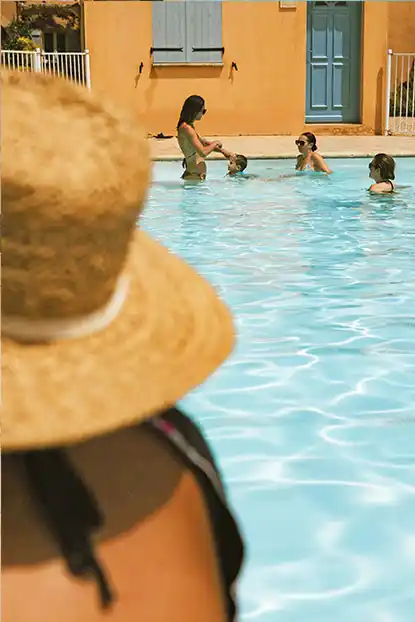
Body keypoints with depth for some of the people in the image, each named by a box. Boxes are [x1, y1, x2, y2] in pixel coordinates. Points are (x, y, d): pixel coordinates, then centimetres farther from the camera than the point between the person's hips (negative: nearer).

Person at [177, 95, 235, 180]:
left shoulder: (189, 126, 13)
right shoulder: (186, 128, -20)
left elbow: (203, 142, 25)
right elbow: (203, 152, -26)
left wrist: (222, 151, 17)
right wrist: (216, 143, -7)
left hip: (196, 174, 10)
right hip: (194, 175, -10)